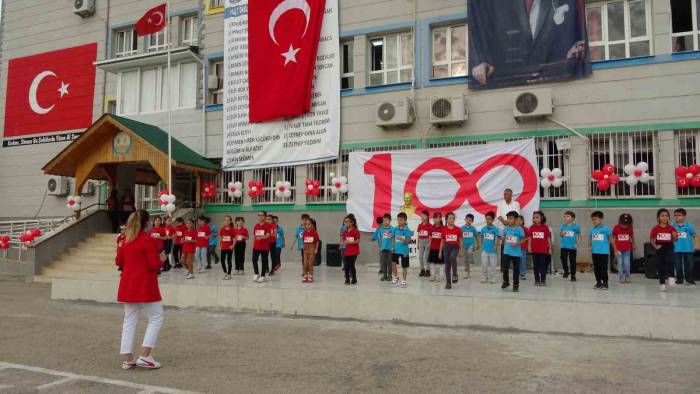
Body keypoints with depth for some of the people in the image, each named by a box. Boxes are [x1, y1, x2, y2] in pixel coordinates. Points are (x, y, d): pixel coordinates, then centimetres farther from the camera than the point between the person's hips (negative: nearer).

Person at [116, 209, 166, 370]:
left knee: (129, 321, 12)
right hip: (145, 285, -7)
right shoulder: (147, 240, -15)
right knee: (156, 318, 4)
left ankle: (127, 359, 13)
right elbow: (154, 265, -16)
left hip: (128, 285, 7)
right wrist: (161, 259, 3)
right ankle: (145, 355, -1)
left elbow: (119, 262, 15)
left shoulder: (126, 239, 8)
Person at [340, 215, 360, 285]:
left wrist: (350, 242, -20)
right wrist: (342, 241, -4)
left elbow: (358, 241, -14)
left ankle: (354, 280, 10)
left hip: (354, 251, -6)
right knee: (346, 265, 7)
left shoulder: (355, 231, -11)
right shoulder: (345, 231, 8)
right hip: (347, 250, 6)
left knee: (352, 265, -4)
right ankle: (347, 279, 19)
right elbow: (343, 239, 18)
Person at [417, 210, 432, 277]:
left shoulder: (429, 225, -7)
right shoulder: (419, 225, 8)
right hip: (421, 242, 5)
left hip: (427, 242, -5)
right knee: (420, 257, 6)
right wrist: (418, 243, 11)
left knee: (425, 257, -6)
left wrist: (429, 243, -14)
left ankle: (427, 270, 5)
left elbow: (430, 236, -8)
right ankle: (422, 270, 17)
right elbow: (418, 235, 12)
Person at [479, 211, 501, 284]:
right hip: (484, 250, 2)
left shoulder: (496, 229, -6)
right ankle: (484, 278, 16)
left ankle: (492, 278, 19)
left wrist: (496, 246, -25)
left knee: (492, 265, 7)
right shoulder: (483, 229, 3)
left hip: (493, 250, -2)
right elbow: (480, 238, 12)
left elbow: (497, 238, -13)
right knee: (484, 265, 4)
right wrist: (481, 245, 7)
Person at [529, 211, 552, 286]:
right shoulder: (532, 227, 1)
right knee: (536, 265, 9)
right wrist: (529, 247, -4)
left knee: (543, 265, 4)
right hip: (534, 249, 2)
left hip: (543, 249, -2)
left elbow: (548, 238, 0)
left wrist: (550, 248, 1)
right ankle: (537, 280, 17)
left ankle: (543, 280, 14)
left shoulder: (545, 227, -4)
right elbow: (530, 238, 4)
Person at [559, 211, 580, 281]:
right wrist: (562, 233, -8)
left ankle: (573, 275, 18)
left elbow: (579, 236, 5)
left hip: (572, 247, -2)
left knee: (572, 261, 5)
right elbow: (560, 235, 15)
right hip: (564, 246, 2)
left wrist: (577, 243, -4)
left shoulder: (576, 226, -5)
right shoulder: (563, 226, 3)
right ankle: (566, 271, 23)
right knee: (563, 259, 0)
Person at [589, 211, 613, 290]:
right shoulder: (592, 230, 6)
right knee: (596, 268, 11)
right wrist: (590, 248, 4)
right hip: (595, 252, 5)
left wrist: (615, 250, 5)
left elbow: (611, 240, 1)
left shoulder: (606, 229, -6)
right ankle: (598, 282, 22)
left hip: (604, 252, -5)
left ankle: (605, 283, 9)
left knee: (604, 268, -1)